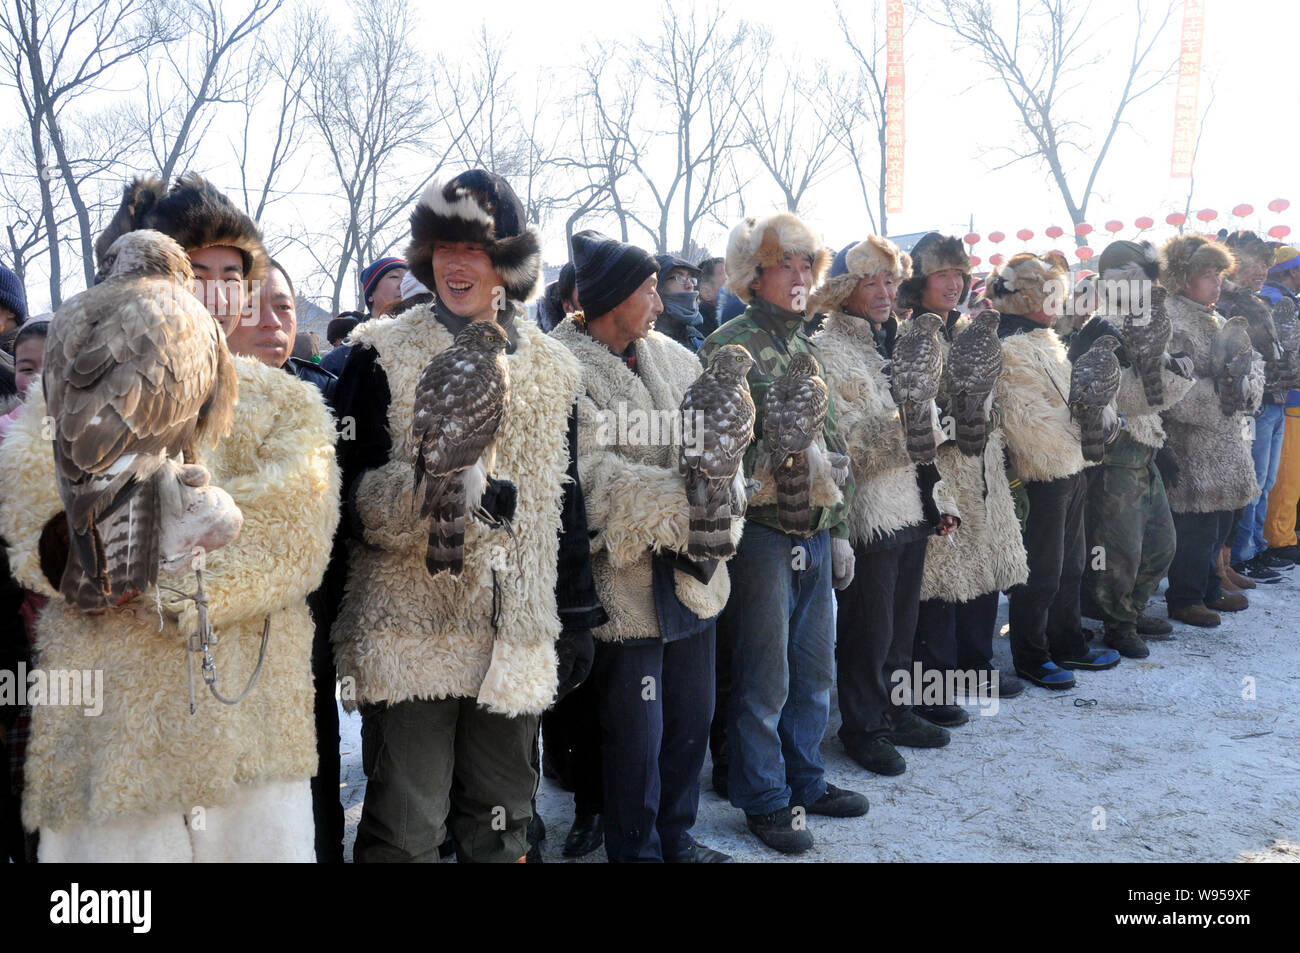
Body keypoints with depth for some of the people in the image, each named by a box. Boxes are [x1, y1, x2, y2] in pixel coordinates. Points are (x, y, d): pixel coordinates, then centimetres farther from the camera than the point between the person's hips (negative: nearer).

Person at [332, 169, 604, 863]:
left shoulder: (552, 369, 10)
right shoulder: (382, 355, -1)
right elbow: (354, 494, -7)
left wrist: (579, 615, 12)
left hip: (517, 641, 4)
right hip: (409, 636, -3)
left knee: (501, 828, 16)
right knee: (404, 831, 3)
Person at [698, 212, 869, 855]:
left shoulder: (807, 346, 15)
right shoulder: (730, 345, -7)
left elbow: (831, 445, 17)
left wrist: (839, 528, 16)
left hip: (816, 532, 7)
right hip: (762, 531, -7)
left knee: (814, 670, 16)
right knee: (764, 676, 3)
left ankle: (805, 781, 33)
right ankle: (765, 799, 20)